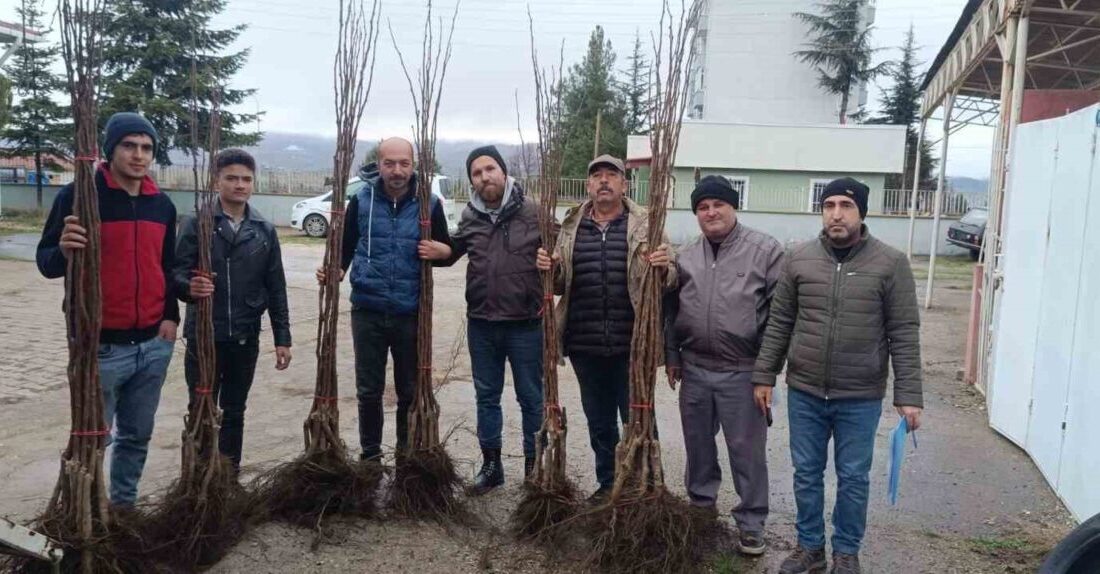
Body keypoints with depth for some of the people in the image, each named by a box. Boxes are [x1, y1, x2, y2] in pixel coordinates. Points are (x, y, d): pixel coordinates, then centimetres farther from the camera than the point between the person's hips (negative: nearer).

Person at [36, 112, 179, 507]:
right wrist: (63, 251, -26)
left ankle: (124, 504, 29)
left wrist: (171, 315, 7)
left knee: (137, 435, 14)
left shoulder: (162, 205, 9)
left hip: (154, 344, 5)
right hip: (101, 345, -5)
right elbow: (46, 262, -4)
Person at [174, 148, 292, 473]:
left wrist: (282, 337, 3)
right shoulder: (196, 224, -3)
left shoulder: (264, 231, 5)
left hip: (246, 338, 3)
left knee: (235, 412, 14)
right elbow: (177, 272, -8)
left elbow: (276, 288, 6)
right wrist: (189, 287, -31)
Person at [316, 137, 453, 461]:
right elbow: (346, 246, 9)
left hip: (411, 313, 0)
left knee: (411, 390, 10)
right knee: (369, 390, 9)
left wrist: (438, 251, -14)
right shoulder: (360, 200, 1)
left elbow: (448, 250, 9)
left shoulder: (429, 203, 0)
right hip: (368, 310, 1)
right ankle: (370, 455, 25)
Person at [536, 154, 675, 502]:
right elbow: (560, 284, 16)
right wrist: (550, 268, -7)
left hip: (631, 345, -3)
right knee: (598, 421, 17)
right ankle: (607, 484, 33)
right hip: (585, 345, 4)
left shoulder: (646, 225, 0)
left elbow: (669, 281, 2)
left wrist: (664, 268, -22)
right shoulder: (571, 227, 10)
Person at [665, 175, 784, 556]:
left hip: (743, 372, -4)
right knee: (698, 443, 17)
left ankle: (751, 523, 19)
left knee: (746, 449, 4)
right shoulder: (685, 257, 7)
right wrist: (672, 356, 11)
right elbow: (671, 310, 14)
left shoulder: (765, 250, -7)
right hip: (694, 369, 5)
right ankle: (701, 503, 37)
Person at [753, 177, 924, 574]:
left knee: (853, 479, 11)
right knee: (806, 474, 13)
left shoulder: (890, 263, -6)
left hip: (860, 398, -2)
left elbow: (904, 335, -6)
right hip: (804, 392, 2)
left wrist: (908, 396, -9)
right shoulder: (798, 258, 1)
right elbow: (779, 323, 5)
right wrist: (764, 376, 4)